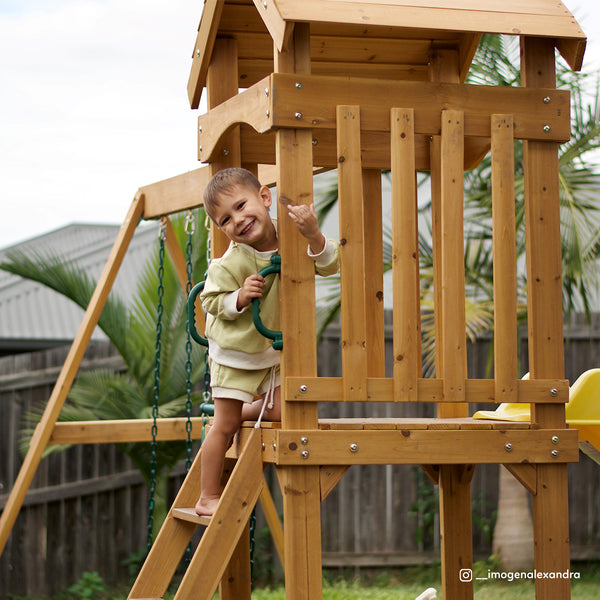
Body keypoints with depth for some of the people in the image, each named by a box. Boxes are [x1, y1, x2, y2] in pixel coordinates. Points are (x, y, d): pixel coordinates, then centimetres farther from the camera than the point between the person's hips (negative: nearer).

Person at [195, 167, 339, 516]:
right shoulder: (229, 264, -25)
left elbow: (329, 265, -25)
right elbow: (211, 302, -14)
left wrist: (313, 235, -43)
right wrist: (240, 297, -33)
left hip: (274, 351, 4)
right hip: (235, 353, -4)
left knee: (279, 411, -2)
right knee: (225, 426, -1)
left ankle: (239, 414, 29)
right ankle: (209, 497, 11)